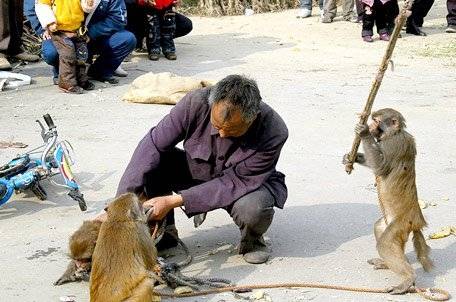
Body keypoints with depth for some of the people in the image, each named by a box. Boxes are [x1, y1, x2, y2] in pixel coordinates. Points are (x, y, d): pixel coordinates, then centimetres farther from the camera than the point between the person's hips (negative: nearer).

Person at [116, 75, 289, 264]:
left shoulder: (274, 133, -33)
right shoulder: (196, 103, -28)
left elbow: (233, 183, -28)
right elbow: (152, 145, -25)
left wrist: (174, 201, -35)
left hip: (245, 183, -2)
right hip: (198, 171, 3)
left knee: (253, 208, -37)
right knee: (152, 161, -24)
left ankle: (252, 239, 0)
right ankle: (163, 232, -3)